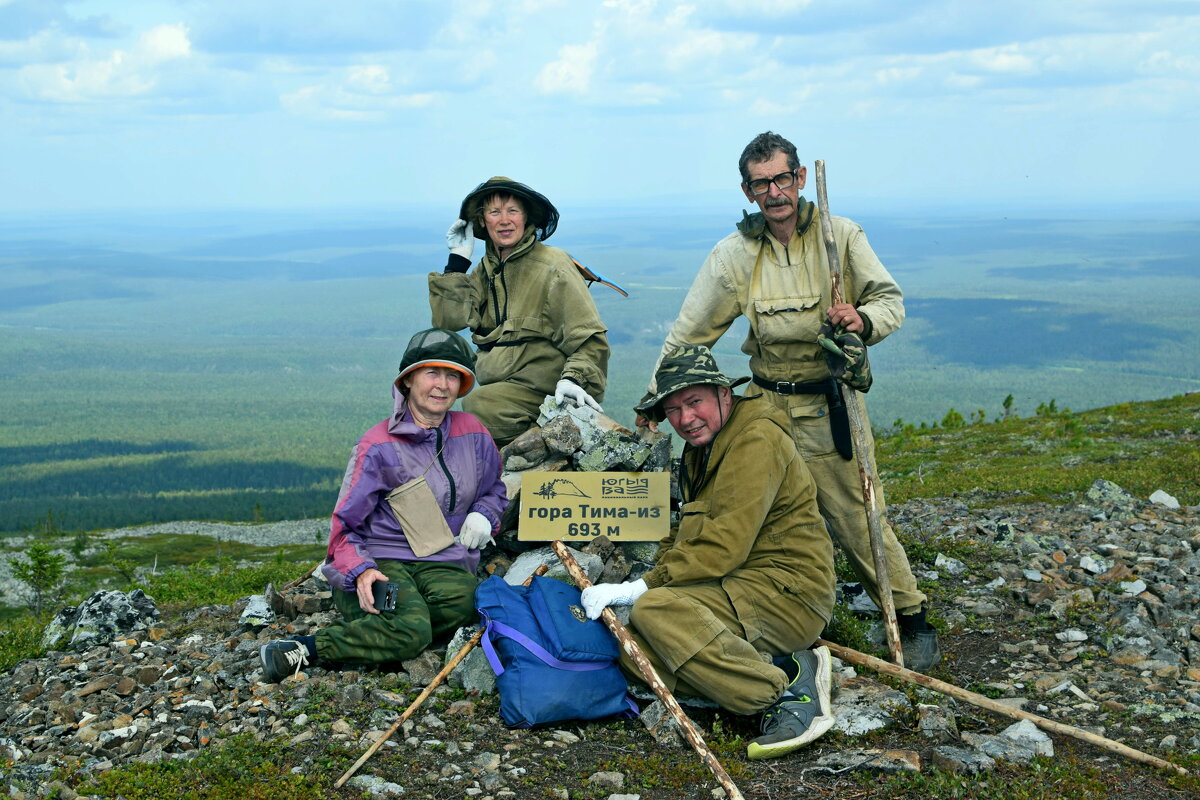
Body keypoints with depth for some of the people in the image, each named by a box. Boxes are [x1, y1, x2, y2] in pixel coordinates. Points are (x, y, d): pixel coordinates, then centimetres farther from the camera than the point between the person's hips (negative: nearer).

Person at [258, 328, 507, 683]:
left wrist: (483, 515, 3)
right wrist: (360, 571, -21)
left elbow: (495, 488, 27)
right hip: (381, 559, -4)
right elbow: (345, 524, -2)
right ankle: (300, 651, -20)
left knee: (460, 602, -35)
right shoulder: (379, 446, -3)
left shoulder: (474, 434, 10)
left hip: (442, 563, 4)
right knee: (410, 630, -36)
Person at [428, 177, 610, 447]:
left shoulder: (551, 267, -4)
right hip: (496, 388, 6)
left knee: (476, 409, -30)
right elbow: (448, 320, 3)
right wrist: (458, 260, 4)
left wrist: (574, 378, -23)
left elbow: (589, 337, -6)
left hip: (540, 391, -6)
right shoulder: (486, 270, 15)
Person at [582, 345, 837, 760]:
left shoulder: (757, 439, -13)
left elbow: (725, 544, -22)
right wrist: (658, 575, 1)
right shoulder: (700, 451, 19)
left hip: (788, 591, -10)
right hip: (747, 592, 10)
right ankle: (782, 667, -10)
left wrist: (641, 588, -21)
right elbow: (687, 536, 23)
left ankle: (786, 690, -21)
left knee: (656, 609, -27)